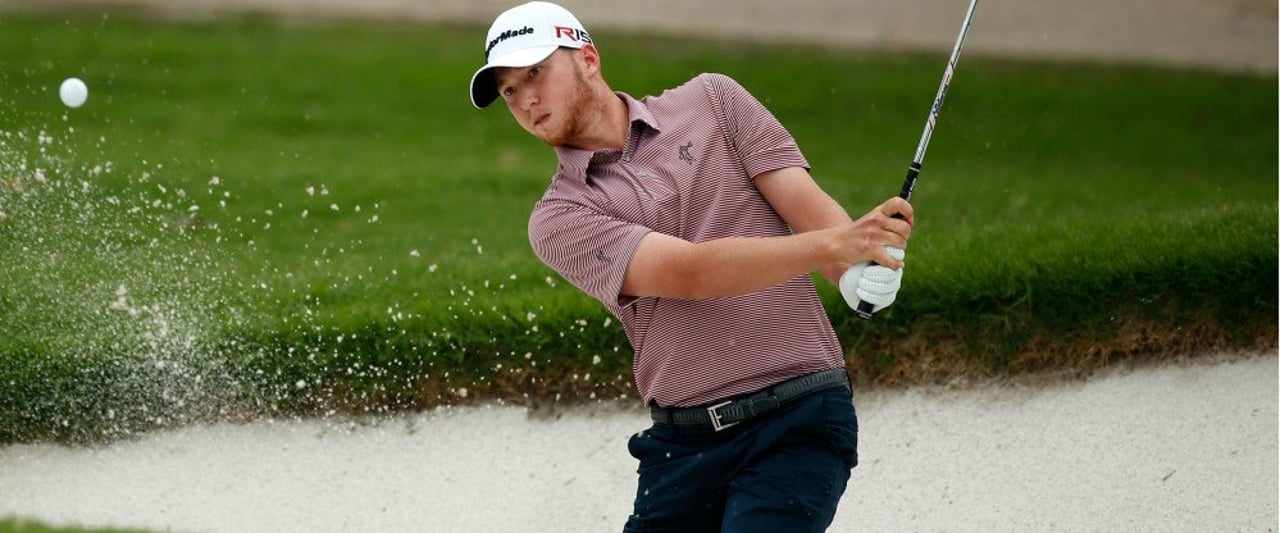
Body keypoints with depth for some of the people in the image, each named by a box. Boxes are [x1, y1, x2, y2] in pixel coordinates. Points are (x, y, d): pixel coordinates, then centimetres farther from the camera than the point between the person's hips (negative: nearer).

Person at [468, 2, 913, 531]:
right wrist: (829, 246, -29)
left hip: (799, 422, -2)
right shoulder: (559, 219, 3)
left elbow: (807, 205, -2)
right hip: (682, 443, 2)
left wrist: (862, 269, -26)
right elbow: (688, 272, -13)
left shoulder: (712, 101, 8)